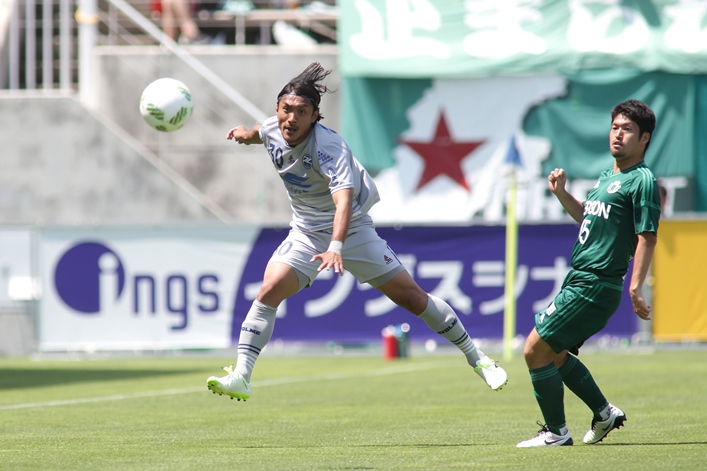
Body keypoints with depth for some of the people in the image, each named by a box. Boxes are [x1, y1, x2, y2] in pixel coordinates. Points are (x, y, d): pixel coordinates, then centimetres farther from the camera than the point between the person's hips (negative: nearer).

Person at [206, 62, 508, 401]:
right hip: (305, 233, 5)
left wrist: (336, 248, -59)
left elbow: (344, 199, -45)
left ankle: (476, 358, 13)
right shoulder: (273, 131, -10)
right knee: (269, 290, -19)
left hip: (351, 230, -5)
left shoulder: (328, 148, -30)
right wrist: (245, 134, -3)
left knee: (411, 296, -2)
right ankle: (240, 377, -19)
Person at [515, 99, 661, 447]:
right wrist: (561, 193, 16)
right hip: (578, 280, 10)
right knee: (554, 353, 20)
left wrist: (635, 287, -24)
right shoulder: (608, 177, 17)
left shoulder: (642, 180, -11)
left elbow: (647, 237, -17)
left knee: (535, 349, -9)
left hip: (595, 286, -10)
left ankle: (556, 432, 0)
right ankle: (604, 413, 28)